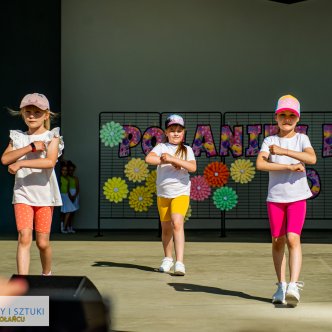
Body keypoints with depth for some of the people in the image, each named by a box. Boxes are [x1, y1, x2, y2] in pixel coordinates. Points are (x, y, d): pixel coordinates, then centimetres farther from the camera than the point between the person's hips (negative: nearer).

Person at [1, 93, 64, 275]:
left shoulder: (52, 137, 0)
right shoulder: (17, 137, 10)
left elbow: (50, 162, -19)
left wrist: (21, 163, -23)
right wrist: (30, 147, -14)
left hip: (45, 194, -1)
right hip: (22, 194, 1)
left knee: (43, 242, 3)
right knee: (24, 237, -14)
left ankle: (47, 274, 30)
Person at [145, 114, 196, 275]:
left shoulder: (187, 150, 2)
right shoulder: (161, 147, 0)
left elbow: (192, 167, -16)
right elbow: (149, 158, -20)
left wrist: (172, 158, -22)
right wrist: (169, 161, -21)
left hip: (181, 192, -2)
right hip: (163, 193, 2)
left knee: (177, 223, -21)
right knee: (166, 228, 13)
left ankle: (179, 263, -26)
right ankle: (167, 259, 35)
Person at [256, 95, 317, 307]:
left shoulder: (301, 139, 2)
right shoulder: (270, 141, 3)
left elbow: (312, 158, -18)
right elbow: (260, 164, -14)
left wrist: (283, 151, -19)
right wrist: (289, 166, -19)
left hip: (297, 196, -2)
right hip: (275, 196, 2)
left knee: (293, 238, -16)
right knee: (277, 241, 7)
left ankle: (294, 286, -21)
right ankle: (281, 286, 17)